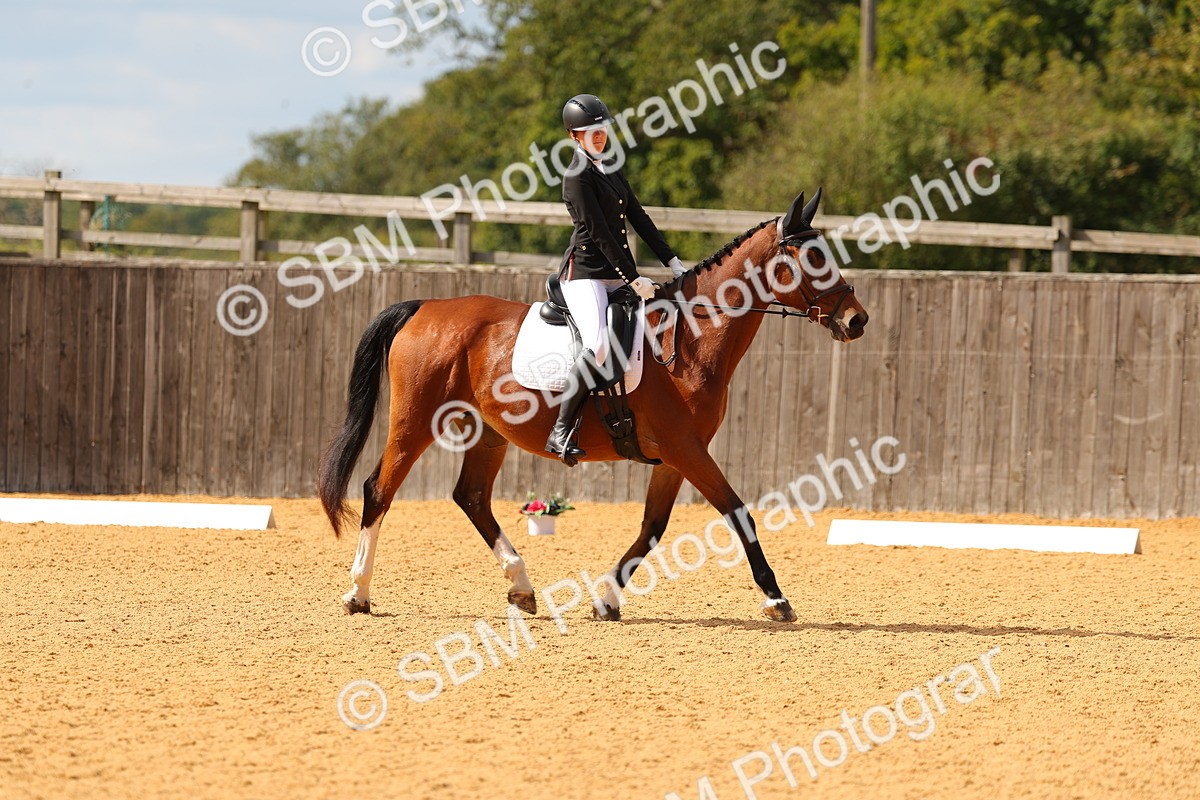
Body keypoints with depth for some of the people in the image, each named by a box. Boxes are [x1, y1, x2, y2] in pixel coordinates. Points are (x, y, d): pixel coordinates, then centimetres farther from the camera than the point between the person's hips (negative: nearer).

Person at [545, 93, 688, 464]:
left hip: (617, 276, 9)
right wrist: (634, 279, -16)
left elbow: (638, 218, 19)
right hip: (585, 276, -9)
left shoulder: (611, 171, 17)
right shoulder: (577, 177, -10)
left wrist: (672, 261, 12)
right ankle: (562, 430, -26)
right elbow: (598, 234, -15)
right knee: (599, 346, -29)